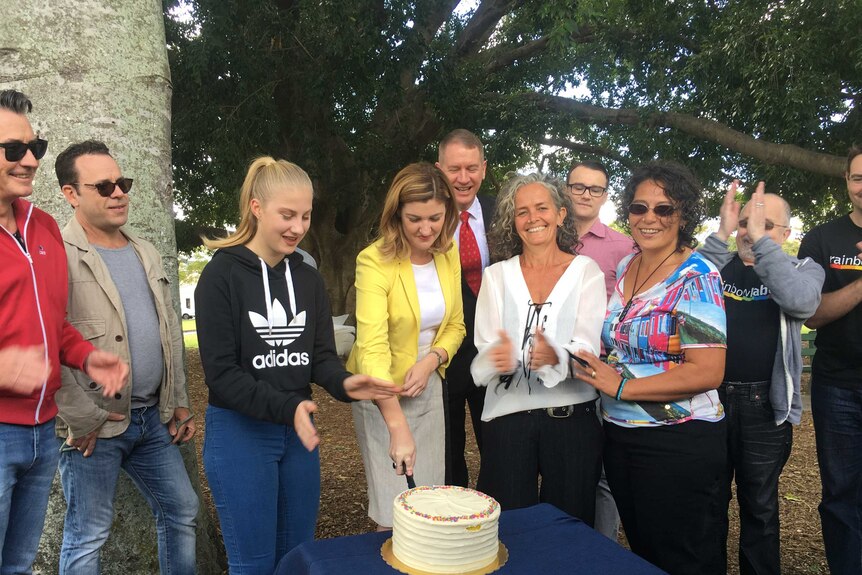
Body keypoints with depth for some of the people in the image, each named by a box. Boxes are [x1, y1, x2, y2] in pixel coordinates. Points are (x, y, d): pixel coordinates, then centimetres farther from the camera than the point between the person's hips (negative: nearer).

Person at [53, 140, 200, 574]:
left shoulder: (145, 253, 12)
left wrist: (179, 404, 14)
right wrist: (81, 417, -17)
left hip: (154, 417, 7)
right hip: (94, 426, -6)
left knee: (181, 511, 15)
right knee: (87, 536, 7)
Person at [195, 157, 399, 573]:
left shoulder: (308, 278, 5)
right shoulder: (222, 275, -12)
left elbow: (321, 356, 3)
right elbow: (221, 374, -16)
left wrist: (343, 383, -19)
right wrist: (286, 406, -27)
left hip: (298, 431, 5)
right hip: (239, 433, -5)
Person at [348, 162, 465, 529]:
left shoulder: (449, 256, -1)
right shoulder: (375, 261, -21)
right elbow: (372, 348, -29)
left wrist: (431, 361, -12)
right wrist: (398, 428, -36)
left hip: (429, 388, 5)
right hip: (381, 393, -5)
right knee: (396, 509, 0)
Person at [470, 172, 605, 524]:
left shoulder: (586, 271, 3)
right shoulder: (497, 275, 7)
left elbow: (587, 346, -8)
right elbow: (485, 347, -2)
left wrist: (555, 355, -30)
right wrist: (499, 357, -25)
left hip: (572, 416, 0)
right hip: (508, 415, 1)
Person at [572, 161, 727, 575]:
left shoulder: (695, 278, -14)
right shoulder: (625, 268, 6)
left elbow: (707, 373, -21)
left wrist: (621, 387, -20)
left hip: (678, 445, -7)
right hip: (620, 435, 7)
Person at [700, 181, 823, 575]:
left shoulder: (802, 269, 2)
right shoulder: (717, 264, 5)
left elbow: (802, 302, -21)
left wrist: (760, 237, -20)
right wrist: (720, 235, -18)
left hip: (765, 405, -1)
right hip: (709, 397, 2)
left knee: (760, 506, 13)